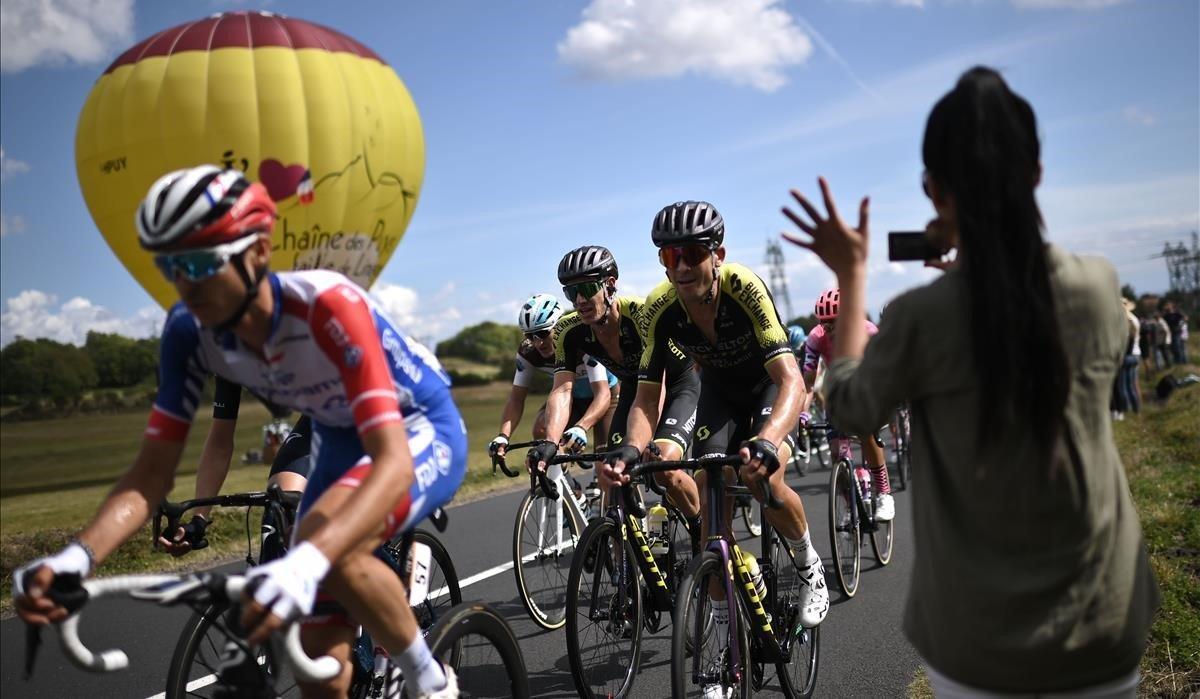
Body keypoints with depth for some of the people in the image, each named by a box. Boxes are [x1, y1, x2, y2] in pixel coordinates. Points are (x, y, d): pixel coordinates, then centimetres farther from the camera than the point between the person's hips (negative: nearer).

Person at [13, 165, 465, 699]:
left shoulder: (327, 306, -36)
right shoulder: (190, 331, -18)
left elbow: (392, 461, -44)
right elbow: (152, 471, -15)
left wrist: (306, 561, -60)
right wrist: (76, 556, -34)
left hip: (421, 428, -5)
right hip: (340, 441, 6)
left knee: (328, 549, -36)